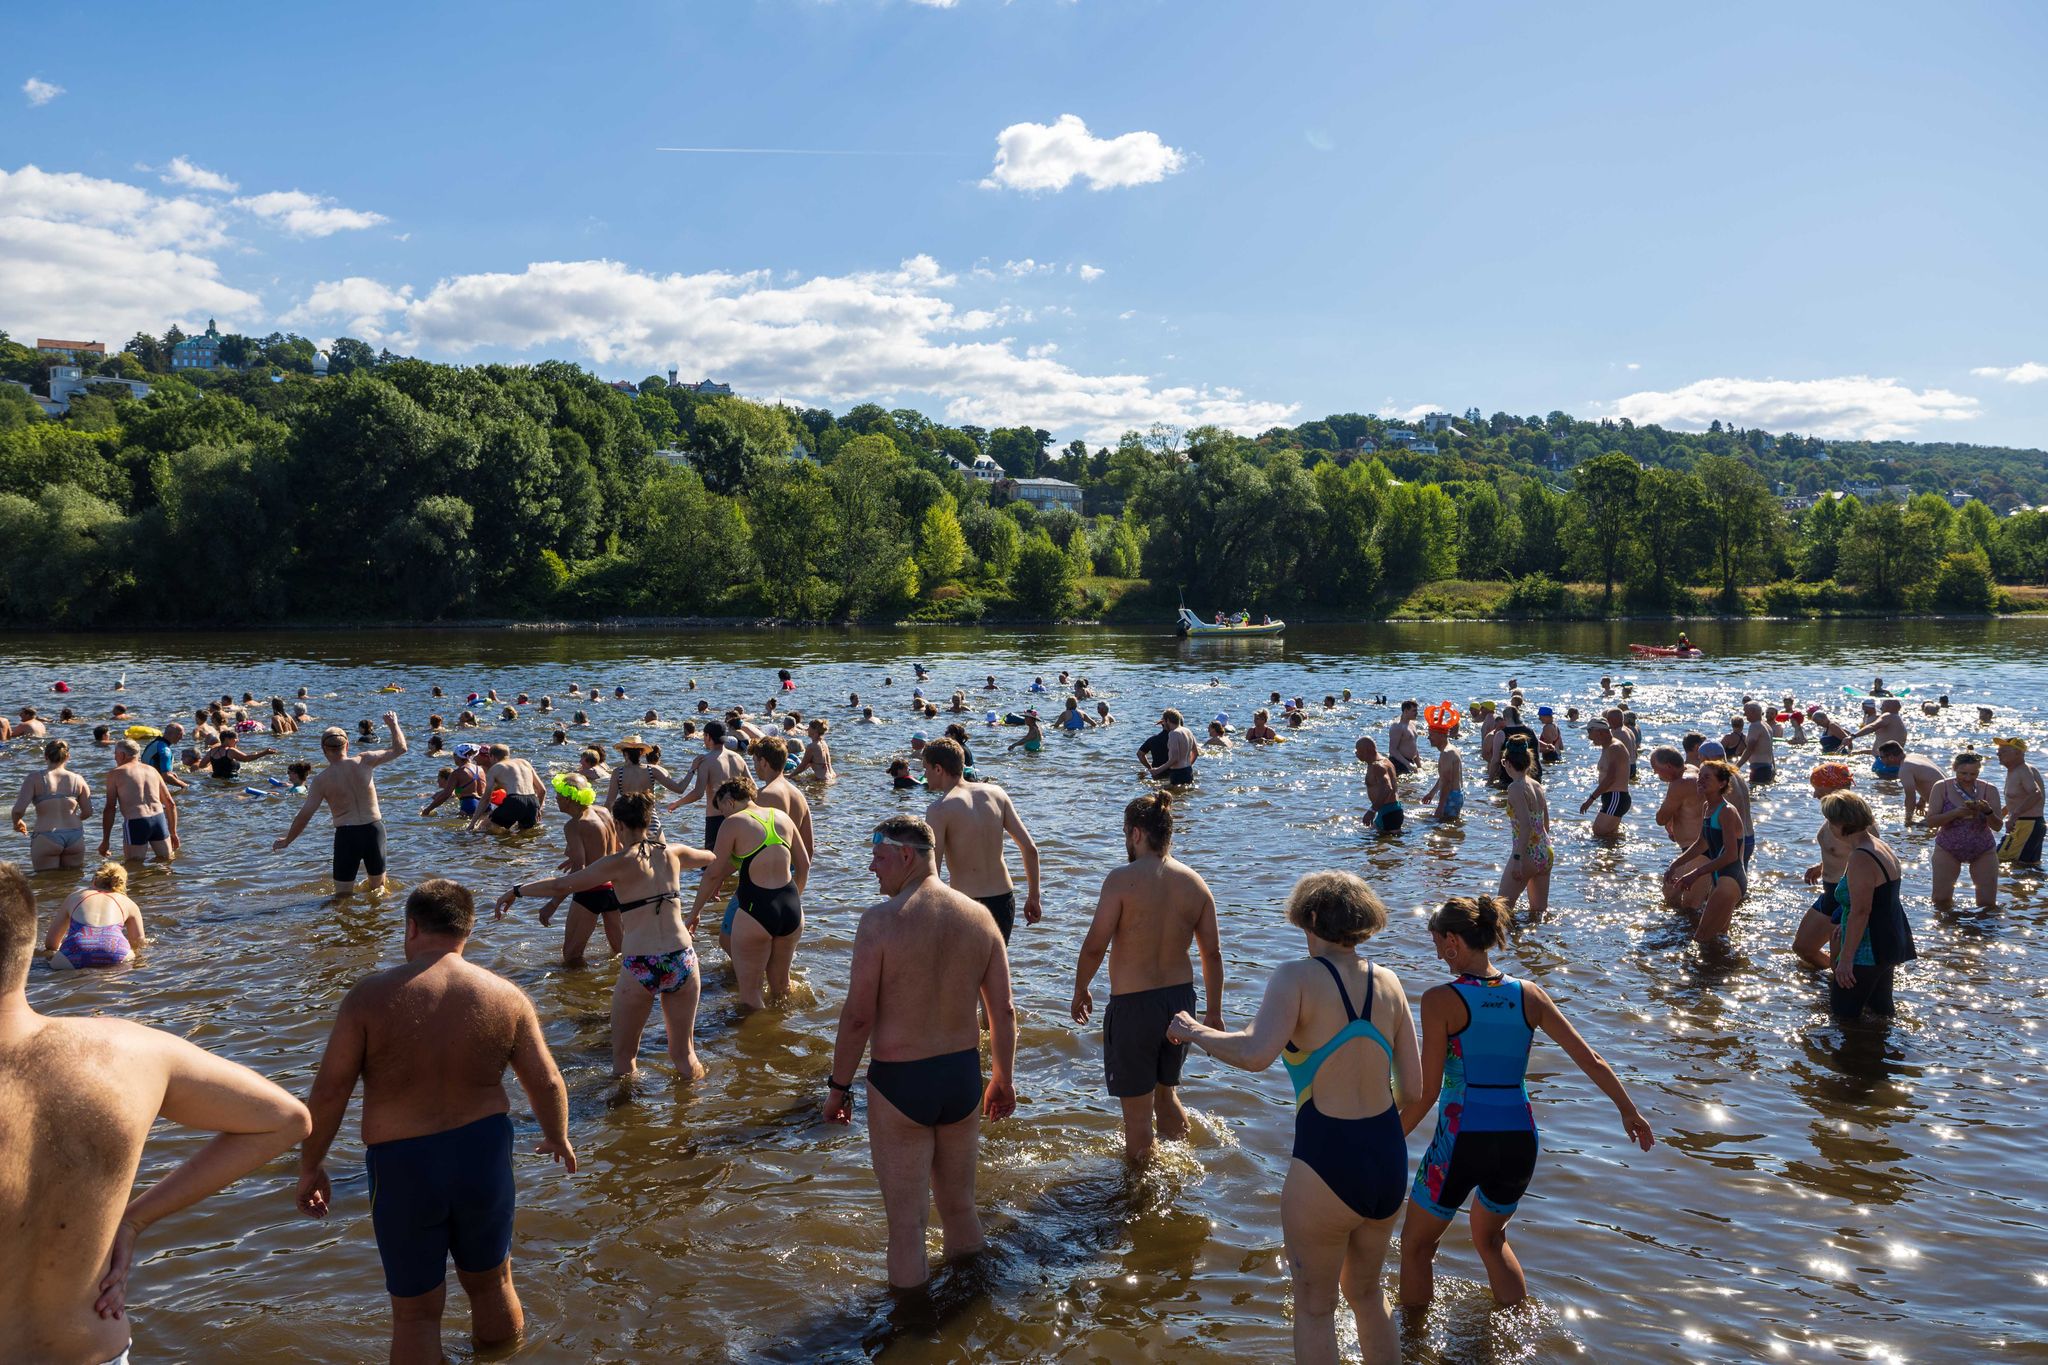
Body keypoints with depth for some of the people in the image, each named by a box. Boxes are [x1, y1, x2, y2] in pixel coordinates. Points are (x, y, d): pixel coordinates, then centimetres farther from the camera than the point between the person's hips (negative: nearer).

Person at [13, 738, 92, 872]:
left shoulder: (34, 779, -4)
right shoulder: (77, 779, 3)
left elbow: (19, 809, -12)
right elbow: (88, 812, 6)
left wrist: (17, 822, 10)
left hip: (46, 839, -2)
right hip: (75, 837, 2)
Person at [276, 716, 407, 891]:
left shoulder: (321, 780, -6)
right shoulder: (364, 761, -5)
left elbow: (304, 815, -4)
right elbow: (400, 749, 3)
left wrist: (286, 841, 11)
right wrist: (393, 724, 20)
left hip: (346, 835, -2)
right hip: (374, 829, 2)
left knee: (343, 896, 5)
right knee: (378, 887, 24)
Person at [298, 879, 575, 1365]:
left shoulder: (371, 995, -13)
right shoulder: (505, 996, -6)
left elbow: (329, 1091, -11)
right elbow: (547, 1083, -1)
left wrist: (311, 1166, 5)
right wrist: (557, 1139, 18)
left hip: (402, 1165, -2)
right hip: (484, 1155, 2)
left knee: (416, 1310, 14)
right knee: (490, 1283, 24)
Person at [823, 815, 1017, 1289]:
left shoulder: (881, 920, -16)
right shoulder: (979, 917, -1)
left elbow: (858, 1016, -15)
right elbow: (1004, 1012, 3)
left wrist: (838, 1085, -2)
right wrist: (1004, 1080, 16)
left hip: (899, 1081, -5)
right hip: (965, 1074, 5)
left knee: (906, 1223, 8)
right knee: (960, 1206, 22)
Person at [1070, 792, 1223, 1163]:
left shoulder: (1123, 879, -16)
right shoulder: (1195, 882, 0)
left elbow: (1095, 945, -16)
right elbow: (1213, 953, 4)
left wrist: (1080, 991, 0)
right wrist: (1214, 1011, 14)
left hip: (1132, 1004, -6)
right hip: (1181, 998, 6)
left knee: (1137, 1110, 8)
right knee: (1167, 1090, 27)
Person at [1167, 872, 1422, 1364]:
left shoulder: (1297, 978, -12)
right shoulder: (1388, 982, 3)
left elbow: (1255, 1053, -29)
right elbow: (1412, 1088, 6)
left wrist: (1194, 1031, -12)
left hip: (1326, 1164, -5)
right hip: (1390, 1159, 6)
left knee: (1314, 1307, 18)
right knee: (1366, 1291, 29)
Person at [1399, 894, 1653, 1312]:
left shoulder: (1441, 1000, -12)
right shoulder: (1529, 995, 2)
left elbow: (1427, 1091, -12)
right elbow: (1590, 1060, 6)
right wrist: (1629, 1110, 21)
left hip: (1463, 1141, -5)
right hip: (1519, 1142, 5)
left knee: (1416, 1245, 18)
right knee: (1490, 1237, 33)